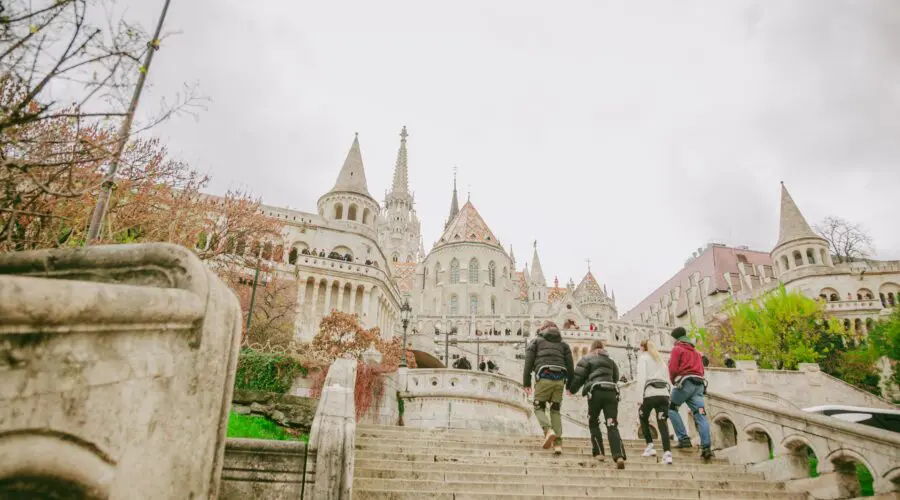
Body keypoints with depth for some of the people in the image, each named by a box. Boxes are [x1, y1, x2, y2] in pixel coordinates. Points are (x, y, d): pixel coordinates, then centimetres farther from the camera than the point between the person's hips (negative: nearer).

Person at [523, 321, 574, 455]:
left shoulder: (536, 341, 16)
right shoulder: (563, 344, 23)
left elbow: (528, 362, 5)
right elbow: (570, 365, 12)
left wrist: (526, 382, 4)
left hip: (543, 378, -3)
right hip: (559, 379, 3)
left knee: (539, 408, 10)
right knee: (555, 410, 12)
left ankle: (548, 430, -17)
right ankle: (558, 442, 1)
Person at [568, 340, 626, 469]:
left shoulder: (587, 358, 8)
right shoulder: (610, 360, 24)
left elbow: (578, 376, 2)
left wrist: (571, 389, 18)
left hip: (596, 392, -3)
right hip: (611, 393, 4)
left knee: (593, 423, 15)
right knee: (612, 426, -6)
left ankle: (599, 452, 10)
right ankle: (619, 456, -23)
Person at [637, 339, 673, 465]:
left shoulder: (643, 357, 7)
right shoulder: (660, 358, 25)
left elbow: (641, 377, -6)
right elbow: (667, 378, 16)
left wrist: (640, 396, -9)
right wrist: (666, 392, 13)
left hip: (650, 393, -4)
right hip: (664, 393, 4)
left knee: (643, 419, 18)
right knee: (663, 423, -2)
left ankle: (650, 446, 10)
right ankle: (667, 453, -16)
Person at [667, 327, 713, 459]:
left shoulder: (677, 349, 4)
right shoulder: (695, 351, 27)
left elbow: (673, 368, -5)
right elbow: (701, 369, 22)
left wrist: (673, 381, 9)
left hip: (685, 382, -6)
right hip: (699, 384, 6)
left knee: (671, 408, 9)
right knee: (700, 415, -4)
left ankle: (683, 439, -4)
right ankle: (706, 447, -16)